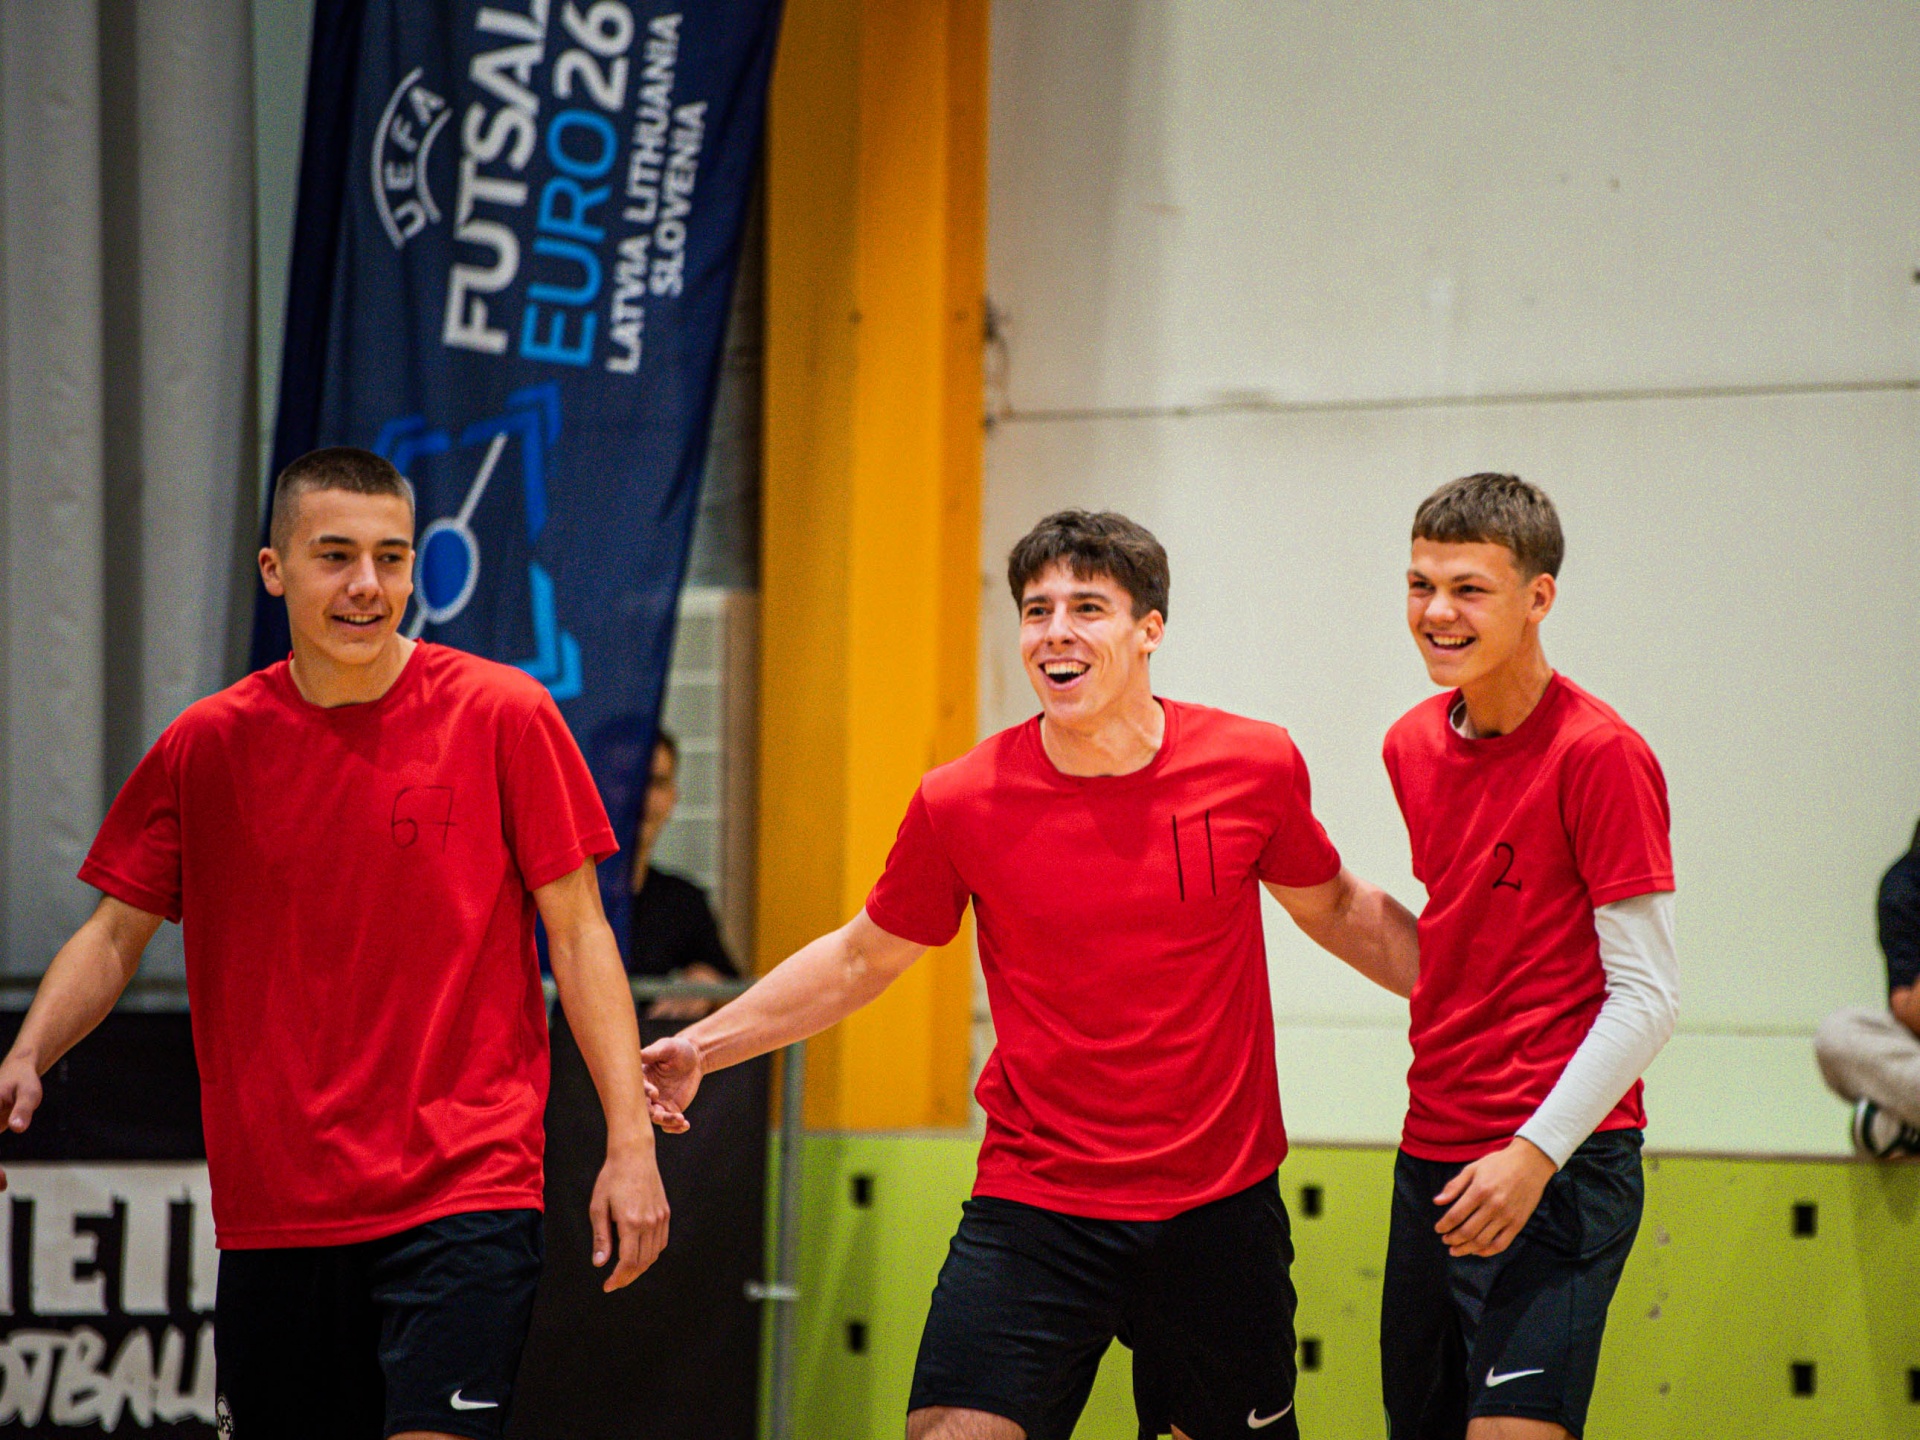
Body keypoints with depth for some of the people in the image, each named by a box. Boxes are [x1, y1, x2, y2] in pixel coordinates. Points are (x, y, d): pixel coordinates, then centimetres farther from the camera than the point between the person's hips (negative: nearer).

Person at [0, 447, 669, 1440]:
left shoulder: (503, 715, -2)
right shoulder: (206, 746, 5)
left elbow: (578, 933, 1)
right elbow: (114, 936, 11)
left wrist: (630, 1140, -6)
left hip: (466, 1195, -3)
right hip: (273, 1216, 3)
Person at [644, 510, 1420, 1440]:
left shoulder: (1257, 767, -4)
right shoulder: (960, 803, -6)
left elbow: (1335, 911, 15)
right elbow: (861, 958, 10)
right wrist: (702, 1045, 3)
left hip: (1222, 1206, 1)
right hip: (1035, 1206, -1)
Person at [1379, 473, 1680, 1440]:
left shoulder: (1601, 756, -12)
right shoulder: (1412, 745, 10)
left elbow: (1646, 995, -15)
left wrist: (1534, 1152, -20)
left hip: (1559, 1169, -8)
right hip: (1433, 1159, 8)